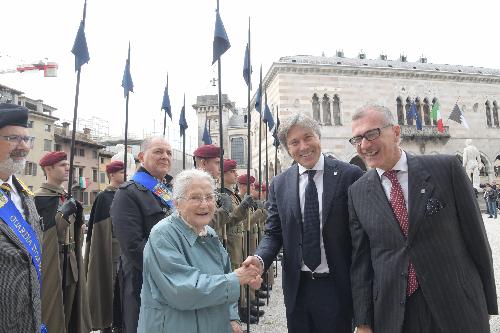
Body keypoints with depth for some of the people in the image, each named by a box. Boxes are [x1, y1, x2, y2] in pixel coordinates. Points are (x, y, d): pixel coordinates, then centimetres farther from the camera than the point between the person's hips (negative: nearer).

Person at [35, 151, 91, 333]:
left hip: (70, 263, 7)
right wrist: (63, 213, -22)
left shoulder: (67, 197, 12)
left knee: (69, 309, 15)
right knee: (50, 310, 3)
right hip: (49, 264, -7)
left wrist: (78, 215, 0)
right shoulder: (39, 198, -10)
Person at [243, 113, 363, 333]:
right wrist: (260, 259, -15)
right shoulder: (279, 184, 2)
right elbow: (273, 233, 4)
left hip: (336, 287, -2)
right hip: (297, 287, 3)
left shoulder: (350, 175, -8)